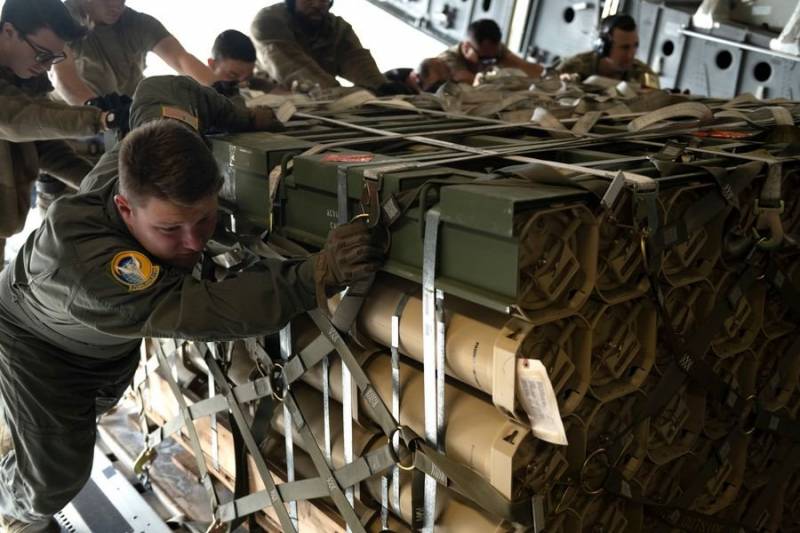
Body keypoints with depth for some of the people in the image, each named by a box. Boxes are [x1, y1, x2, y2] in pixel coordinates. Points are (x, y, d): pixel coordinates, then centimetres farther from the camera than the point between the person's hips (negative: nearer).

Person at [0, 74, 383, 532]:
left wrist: (248, 120, -16)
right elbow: (205, 312, -56)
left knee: (100, 405, 31)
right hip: (37, 338, -6)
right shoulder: (83, 261, -51)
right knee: (55, 475, -4)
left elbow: (161, 90, -14)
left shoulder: (158, 173, -33)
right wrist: (321, 274, -66)